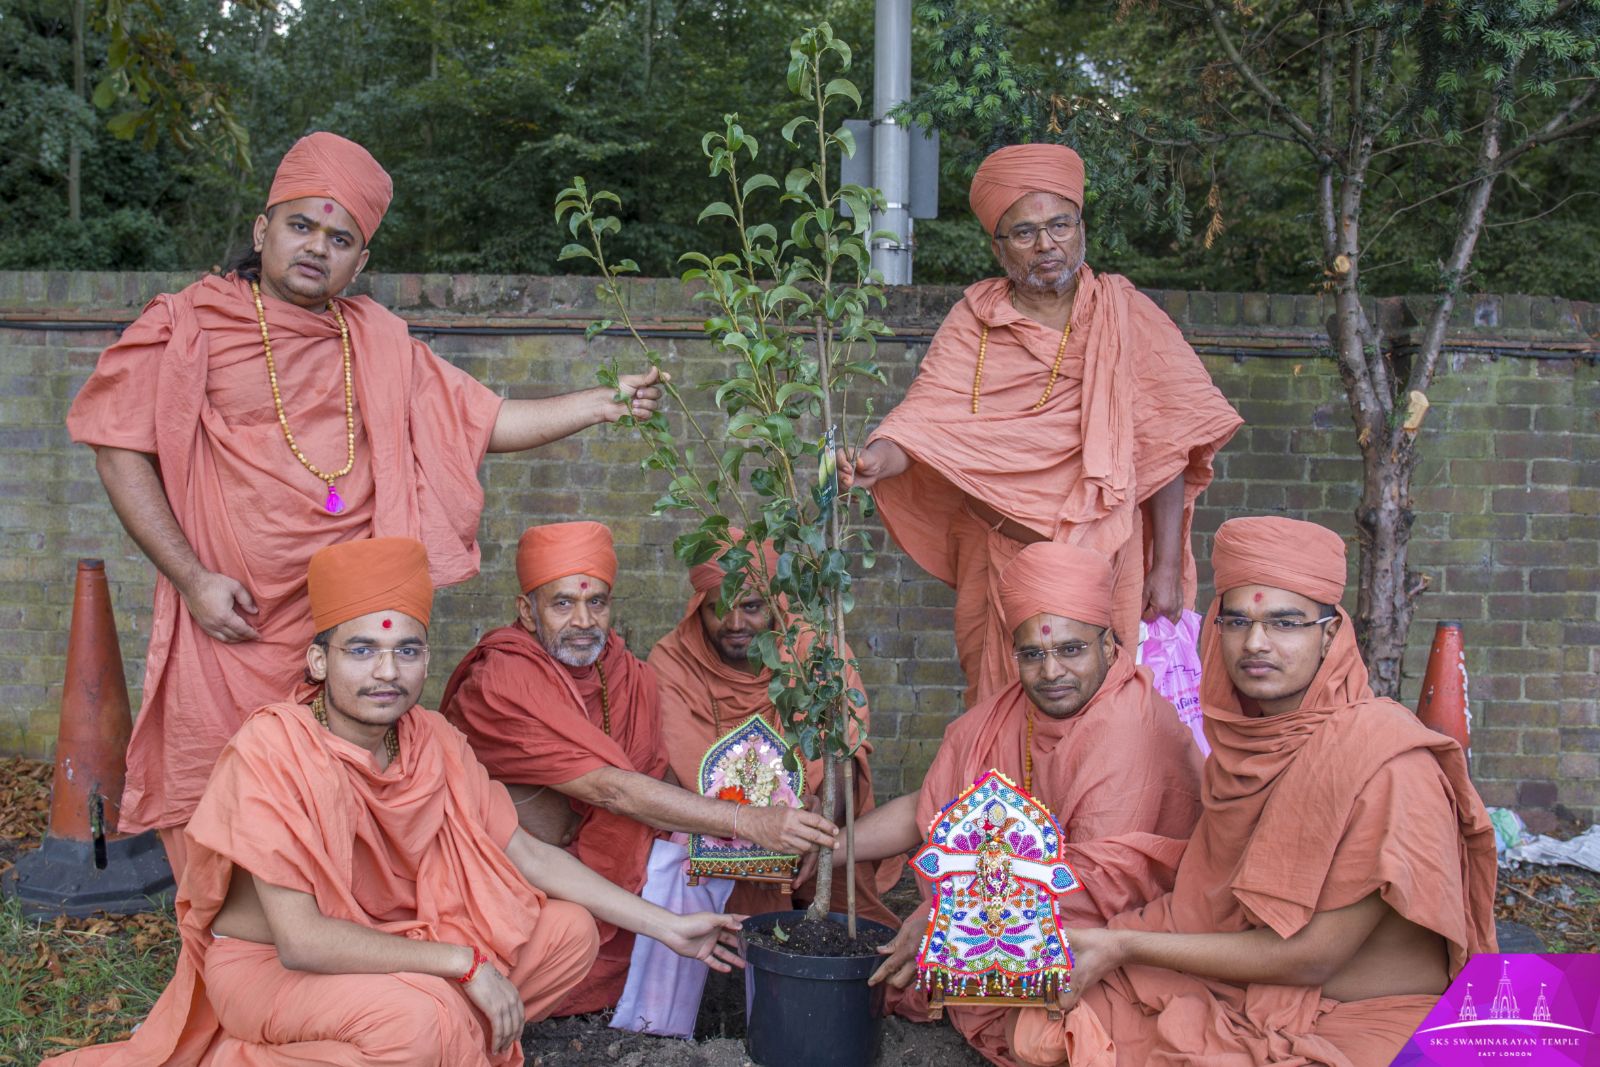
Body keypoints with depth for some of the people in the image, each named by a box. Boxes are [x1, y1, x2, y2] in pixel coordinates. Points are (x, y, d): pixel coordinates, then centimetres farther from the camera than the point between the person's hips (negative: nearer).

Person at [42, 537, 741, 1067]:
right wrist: (464, 961, -29)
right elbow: (300, 940, -29)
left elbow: (524, 853, 1)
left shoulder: (431, 741, -7)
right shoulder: (272, 751, -26)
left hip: (386, 938, 6)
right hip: (265, 962, -6)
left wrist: (664, 925, -1)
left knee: (571, 933, -5)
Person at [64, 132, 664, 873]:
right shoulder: (189, 325, 1)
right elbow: (121, 450, -1)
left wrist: (605, 403, -1)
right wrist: (191, 577, -9)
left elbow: (486, 422, 11)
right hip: (233, 625, -3)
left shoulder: (378, 343, 12)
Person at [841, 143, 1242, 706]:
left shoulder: (1124, 315, -1)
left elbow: (1164, 446, -3)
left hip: (1099, 559, -1)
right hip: (1001, 561, 1)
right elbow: (927, 416, -10)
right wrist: (879, 458, -32)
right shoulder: (973, 322, 3)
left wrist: (1167, 566, -8)